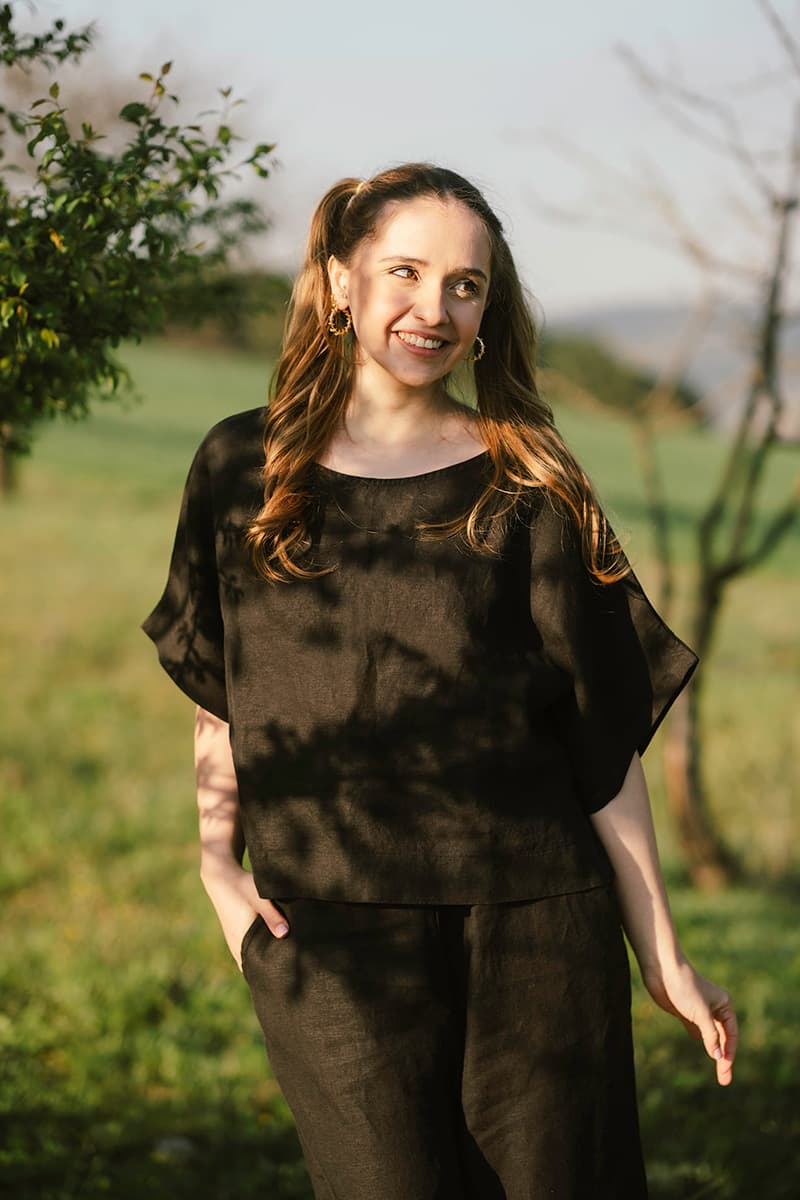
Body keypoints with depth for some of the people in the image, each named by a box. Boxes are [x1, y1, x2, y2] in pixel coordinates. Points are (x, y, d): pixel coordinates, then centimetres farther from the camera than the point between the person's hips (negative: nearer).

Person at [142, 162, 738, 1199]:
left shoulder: (528, 489, 5)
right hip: (328, 938, 0)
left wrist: (662, 957, 1)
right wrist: (219, 863, 2)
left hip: (536, 933, 0)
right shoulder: (243, 470, 10)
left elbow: (604, 737, 4)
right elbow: (215, 694, 17)